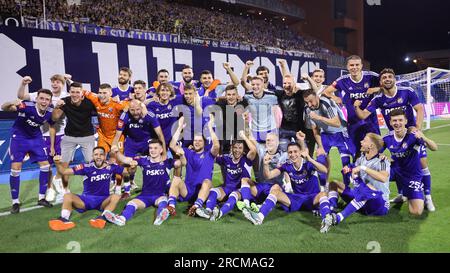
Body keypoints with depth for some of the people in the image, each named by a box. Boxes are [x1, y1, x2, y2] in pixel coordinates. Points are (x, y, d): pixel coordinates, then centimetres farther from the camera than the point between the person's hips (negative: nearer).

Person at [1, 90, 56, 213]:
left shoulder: (50, 112, -17)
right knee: (15, 169, -6)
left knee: (45, 165, 0)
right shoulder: (27, 106, -30)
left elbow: (51, 127, 2)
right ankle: (15, 202, 9)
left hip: (36, 138, 4)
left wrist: (52, 146, 5)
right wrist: (11, 103, -61)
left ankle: (41, 198, 15)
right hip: (19, 138, -4)